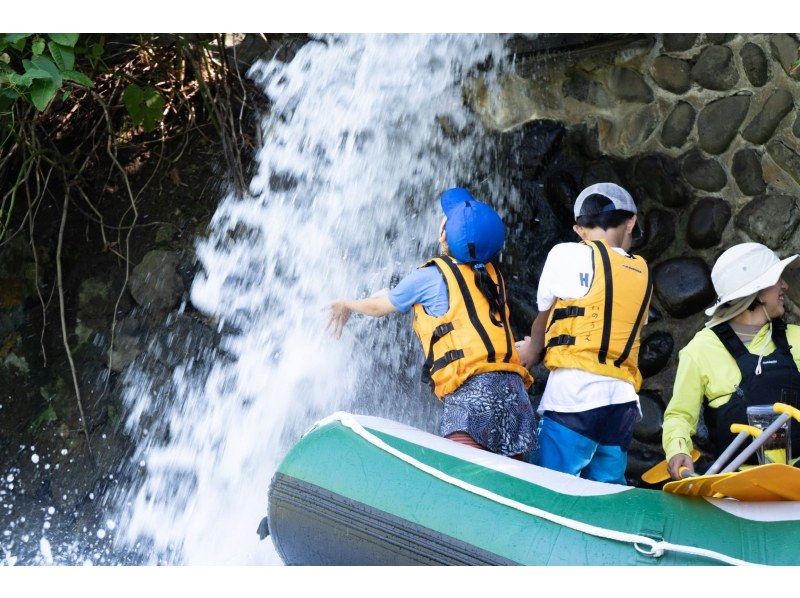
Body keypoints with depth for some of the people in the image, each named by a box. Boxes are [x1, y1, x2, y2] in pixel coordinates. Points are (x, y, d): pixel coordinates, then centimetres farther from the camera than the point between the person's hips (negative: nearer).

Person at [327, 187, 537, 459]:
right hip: (515, 391, 7)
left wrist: (347, 305, 44)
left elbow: (378, 307, 24)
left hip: (472, 389, -7)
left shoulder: (431, 276, 6)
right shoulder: (492, 275, 22)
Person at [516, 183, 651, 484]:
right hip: (623, 401, 5)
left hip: (574, 395, -5)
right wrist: (540, 348, 28)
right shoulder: (642, 274, 19)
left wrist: (532, 352, 35)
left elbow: (542, 322, 15)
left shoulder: (568, 255, 5)